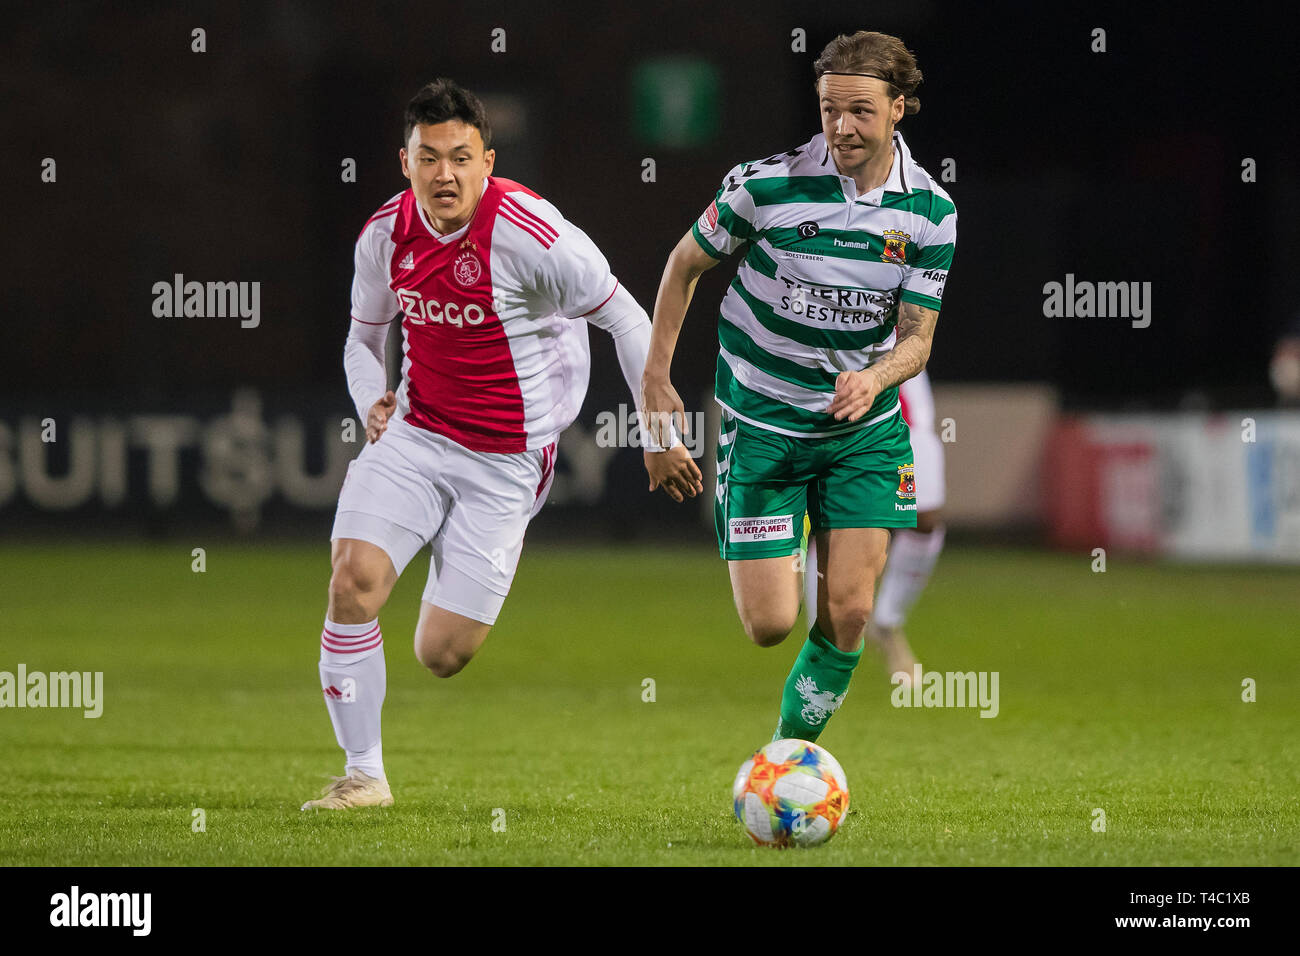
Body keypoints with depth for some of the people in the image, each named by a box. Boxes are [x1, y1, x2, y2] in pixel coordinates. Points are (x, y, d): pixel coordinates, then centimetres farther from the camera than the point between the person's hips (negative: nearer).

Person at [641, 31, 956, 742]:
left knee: (848, 614, -7)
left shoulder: (929, 211, -7)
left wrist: (874, 379, -27)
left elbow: (916, 337, -3)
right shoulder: (767, 183, -15)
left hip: (864, 427, 2)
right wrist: (656, 383, -2)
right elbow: (685, 265, 1)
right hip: (761, 423, -2)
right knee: (770, 624, -7)